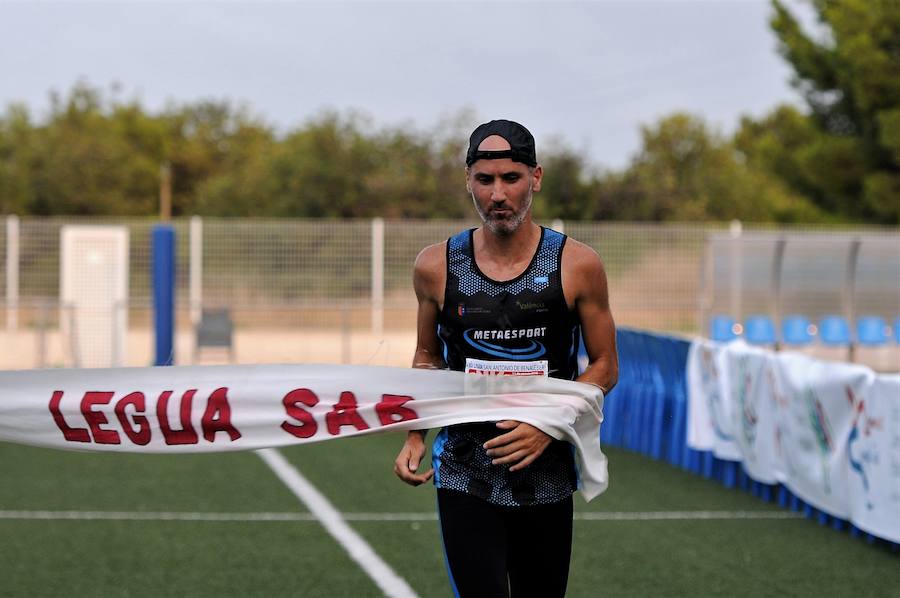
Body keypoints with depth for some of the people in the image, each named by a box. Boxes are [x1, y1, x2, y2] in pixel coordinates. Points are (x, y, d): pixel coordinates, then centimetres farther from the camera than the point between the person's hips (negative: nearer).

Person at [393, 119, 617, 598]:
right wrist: (415, 437, 2)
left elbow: (604, 365, 3)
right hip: (464, 475, -1)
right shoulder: (436, 266, -1)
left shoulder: (578, 266, -4)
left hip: (545, 474, 1)